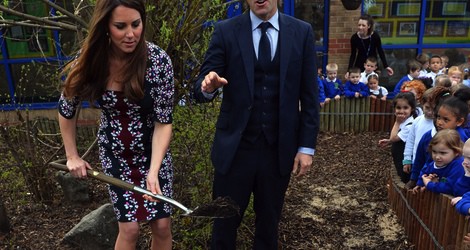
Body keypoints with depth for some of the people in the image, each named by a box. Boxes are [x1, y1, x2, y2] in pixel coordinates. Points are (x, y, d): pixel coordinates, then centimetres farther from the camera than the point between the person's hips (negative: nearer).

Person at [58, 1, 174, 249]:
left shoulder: (158, 60, -23)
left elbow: (164, 121, -19)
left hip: (153, 151, 0)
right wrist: (72, 156, 3)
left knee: (161, 225, 6)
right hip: (115, 154, 1)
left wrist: (153, 171, -29)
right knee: (129, 228, 1)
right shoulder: (89, 62, -16)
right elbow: (66, 111, 0)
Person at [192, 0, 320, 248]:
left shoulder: (302, 32, 1)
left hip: (279, 149, 2)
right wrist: (208, 87, -30)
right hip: (235, 147, -1)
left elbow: (309, 95, 2)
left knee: (269, 223, 19)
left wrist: (307, 146, -1)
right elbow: (200, 88, -6)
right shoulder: (225, 31, -2)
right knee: (225, 221, 12)